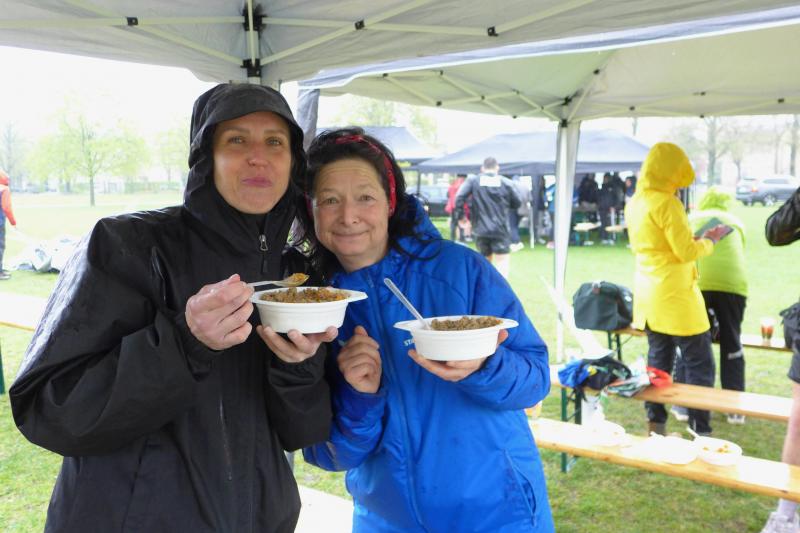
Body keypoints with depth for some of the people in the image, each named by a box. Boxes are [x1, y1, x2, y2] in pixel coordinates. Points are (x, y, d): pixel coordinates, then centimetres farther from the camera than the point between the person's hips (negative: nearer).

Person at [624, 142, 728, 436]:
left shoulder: (634, 203, 8)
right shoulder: (667, 203, -18)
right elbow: (686, 252, -17)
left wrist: (696, 239, 16)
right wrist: (709, 241, 1)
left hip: (649, 296, 8)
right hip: (675, 296, -8)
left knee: (658, 362, 14)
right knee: (700, 365, 2)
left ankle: (656, 428, 18)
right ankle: (700, 432, 5)